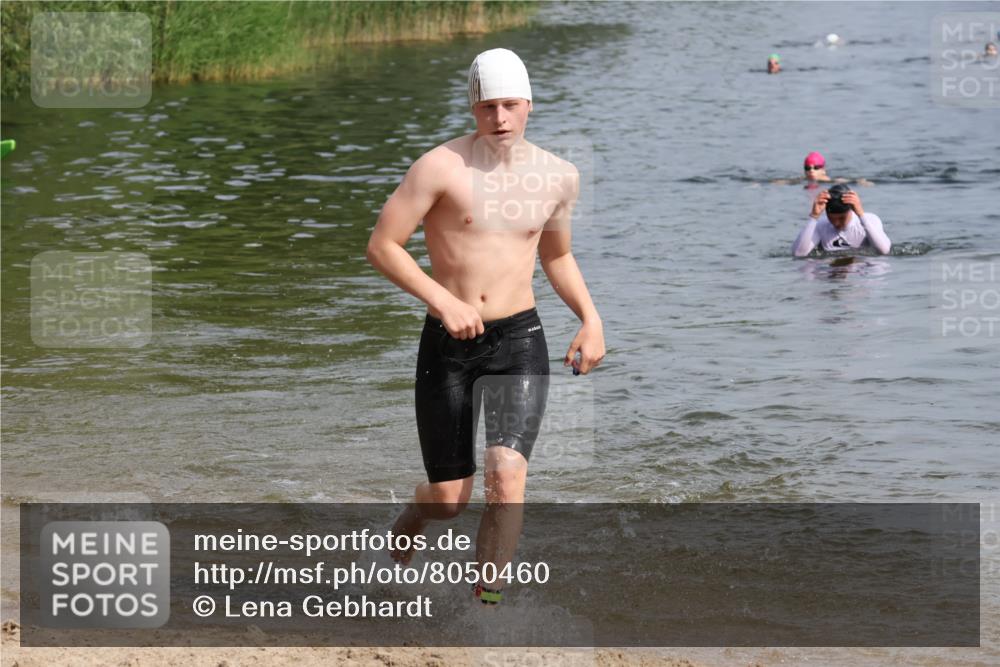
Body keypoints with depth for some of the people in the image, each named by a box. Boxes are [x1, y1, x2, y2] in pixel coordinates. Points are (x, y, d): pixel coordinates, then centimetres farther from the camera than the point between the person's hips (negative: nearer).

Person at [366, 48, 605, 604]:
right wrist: (443, 300, -19)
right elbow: (382, 246, -9)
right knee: (449, 500, 4)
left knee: (508, 474, -21)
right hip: (448, 344, -2)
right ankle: (401, 536, 40)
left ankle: (488, 600, -12)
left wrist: (590, 317, 9)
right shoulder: (442, 167, -9)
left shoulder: (559, 177, 6)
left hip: (520, 339, 2)